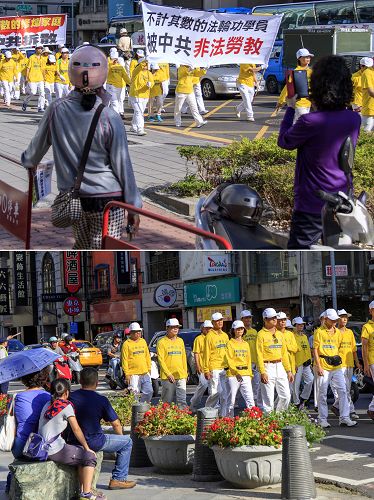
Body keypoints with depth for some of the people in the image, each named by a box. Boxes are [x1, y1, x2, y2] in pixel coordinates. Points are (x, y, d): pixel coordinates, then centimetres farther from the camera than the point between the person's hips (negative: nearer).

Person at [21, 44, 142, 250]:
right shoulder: (110, 118, -14)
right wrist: (133, 206, 2)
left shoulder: (57, 110, -6)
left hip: (71, 198, 4)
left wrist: (28, 161, 34)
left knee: (82, 247, 23)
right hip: (107, 197, -4)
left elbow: (38, 144, 10)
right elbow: (122, 165, -8)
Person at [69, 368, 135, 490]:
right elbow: (116, 425, -3)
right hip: (94, 442, -5)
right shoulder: (101, 400, -9)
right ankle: (118, 479, 13)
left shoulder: (71, 397, -1)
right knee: (127, 442, 14)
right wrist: (120, 438, 19)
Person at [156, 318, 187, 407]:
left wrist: (185, 373, 12)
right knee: (168, 401, 0)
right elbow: (161, 360, -7)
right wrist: (168, 374, -14)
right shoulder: (162, 342, -2)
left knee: (182, 400, -4)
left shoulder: (180, 341, 15)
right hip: (167, 377, -4)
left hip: (181, 376, 4)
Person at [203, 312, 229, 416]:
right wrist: (206, 370, -11)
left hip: (225, 368, 6)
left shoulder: (225, 335, 15)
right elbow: (206, 354, -7)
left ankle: (223, 415, 9)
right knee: (216, 391, -11)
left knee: (225, 393, 5)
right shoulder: (210, 336, -5)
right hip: (214, 368, -6)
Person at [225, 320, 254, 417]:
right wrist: (236, 372, -16)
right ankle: (229, 418, 11)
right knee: (231, 398, 0)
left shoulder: (246, 344, 17)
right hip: (233, 374, -4)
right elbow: (229, 360, -6)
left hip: (245, 374, 4)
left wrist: (250, 374, 11)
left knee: (250, 398, -7)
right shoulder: (230, 344, 2)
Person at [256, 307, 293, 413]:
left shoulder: (279, 334, 15)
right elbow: (259, 354, -10)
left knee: (286, 396, 5)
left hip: (280, 367, 6)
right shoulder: (261, 334, -5)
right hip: (268, 367, -6)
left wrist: (288, 371, 13)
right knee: (268, 398, -5)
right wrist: (262, 372, -17)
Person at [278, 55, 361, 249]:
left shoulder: (310, 122, -25)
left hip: (312, 205, -6)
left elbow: (284, 142, -5)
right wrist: (317, 109, 11)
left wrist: (290, 108, 5)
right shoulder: (354, 119, -6)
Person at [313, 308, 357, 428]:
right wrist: (318, 366, -13)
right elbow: (315, 350, -6)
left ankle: (344, 418, -2)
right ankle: (322, 419, 9)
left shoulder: (338, 332, 14)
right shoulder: (319, 332, -3)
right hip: (323, 367, -5)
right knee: (322, 393, 1)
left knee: (342, 391, -3)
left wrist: (336, 359, 11)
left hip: (336, 366, 5)